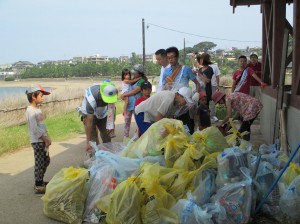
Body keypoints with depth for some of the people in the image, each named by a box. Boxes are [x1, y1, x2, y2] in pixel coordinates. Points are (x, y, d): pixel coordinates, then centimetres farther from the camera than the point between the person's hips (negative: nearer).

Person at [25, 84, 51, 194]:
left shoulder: (38, 109, 13)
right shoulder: (30, 111, -16)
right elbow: (35, 129, -20)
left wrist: (48, 138, 9)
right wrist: (46, 139, -17)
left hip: (43, 140, 9)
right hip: (37, 141, -9)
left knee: (46, 161, 17)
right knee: (39, 163, -4)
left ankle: (40, 181, 31)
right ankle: (38, 186, 5)